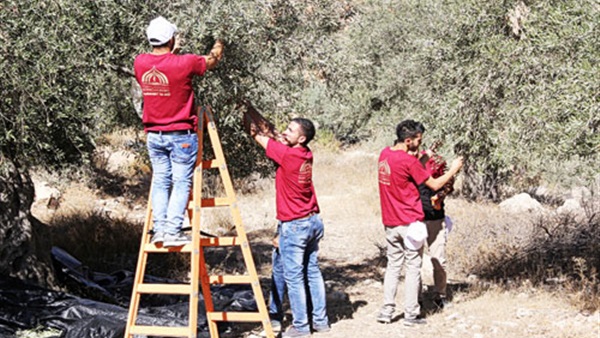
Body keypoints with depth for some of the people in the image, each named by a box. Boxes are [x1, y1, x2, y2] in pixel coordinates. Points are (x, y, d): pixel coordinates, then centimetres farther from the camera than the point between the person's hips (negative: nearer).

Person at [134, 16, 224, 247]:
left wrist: (170, 54, 37)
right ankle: (173, 231, -8)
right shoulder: (184, 63, -16)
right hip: (181, 135, -5)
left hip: (154, 135, 5)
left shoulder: (140, 63, -3)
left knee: (160, 181, 11)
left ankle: (159, 228, 4)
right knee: (181, 183, -1)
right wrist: (218, 48, 28)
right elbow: (210, 62, 5)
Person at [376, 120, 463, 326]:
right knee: (413, 267, 3)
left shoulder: (385, 154, 3)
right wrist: (453, 170, 3)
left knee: (393, 265, 14)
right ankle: (411, 314, 7)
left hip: (390, 222, 7)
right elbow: (434, 185, -11)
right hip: (410, 222, -7)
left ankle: (386, 312, 13)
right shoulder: (409, 161, -19)